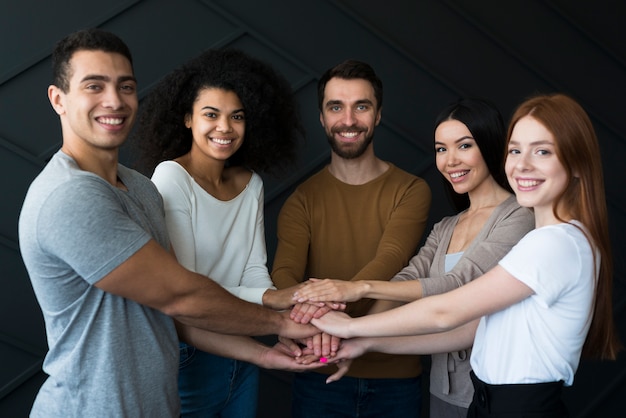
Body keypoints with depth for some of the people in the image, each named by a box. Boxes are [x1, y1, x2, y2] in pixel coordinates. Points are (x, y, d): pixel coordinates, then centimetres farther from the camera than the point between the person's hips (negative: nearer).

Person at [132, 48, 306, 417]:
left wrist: (289, 319, -21)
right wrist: (270, 298, -28)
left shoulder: (251, 183, 3)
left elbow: (255, 269, -2)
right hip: (189, 357, -6)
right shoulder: (172, 178, -16)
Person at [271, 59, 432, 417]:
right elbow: (285, 274, -16)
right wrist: (310, 314, -39)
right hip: (321, 374, 1)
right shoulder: (303, 199, -1)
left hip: (396, 375, 0)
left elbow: (391, 259, -20)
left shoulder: (411, 190, -4)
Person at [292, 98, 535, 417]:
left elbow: (460, 283, -22)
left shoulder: (518, 217, -12)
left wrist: (363, 288, -27)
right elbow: (408, 279, -4)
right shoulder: (445, 228, 11)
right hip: (443, 387, 6)